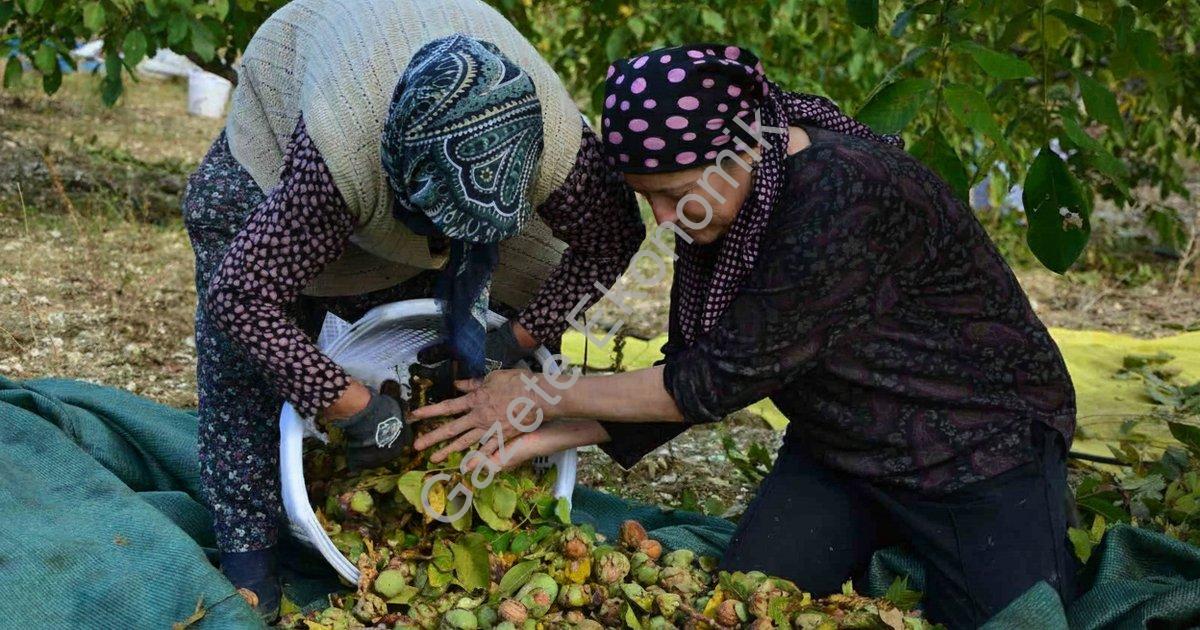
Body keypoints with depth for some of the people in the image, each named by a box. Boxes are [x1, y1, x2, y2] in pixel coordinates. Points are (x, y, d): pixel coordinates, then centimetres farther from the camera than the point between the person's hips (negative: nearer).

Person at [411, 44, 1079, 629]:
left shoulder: (849, 197, -32)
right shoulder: (719, 207, -6)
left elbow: (724, 379, -28)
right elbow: (687, 378, 0)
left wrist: (546, 393, -19)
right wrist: (547, 434, -11)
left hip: (985, 445, -6)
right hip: (837, 452, 7)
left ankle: (1042, 540, 18)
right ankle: (889, 549, 20)